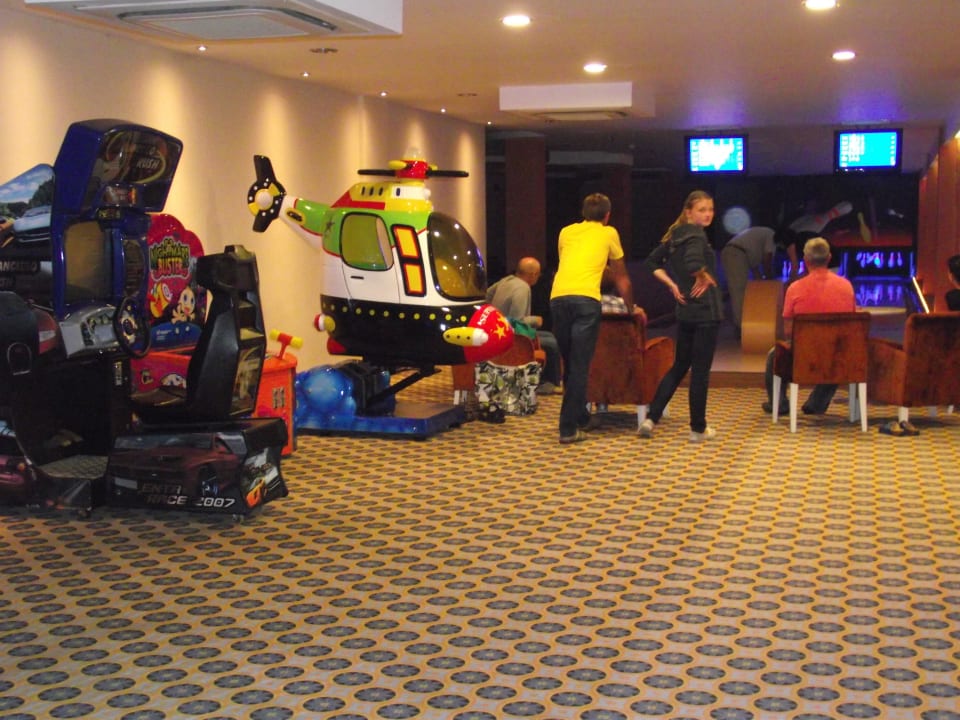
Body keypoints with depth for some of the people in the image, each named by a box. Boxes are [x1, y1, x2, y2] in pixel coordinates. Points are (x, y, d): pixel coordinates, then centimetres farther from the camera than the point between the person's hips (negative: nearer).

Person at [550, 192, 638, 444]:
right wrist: (631, 308, 44)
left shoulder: (566, 232, 27)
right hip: (586, 299, -3)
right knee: (579, 367, -2)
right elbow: (621, 278, 29)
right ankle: (569, 429, -6)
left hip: (558, 298, 3)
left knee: (570, 364, 16)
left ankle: (580, 418, 28)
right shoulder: (609, 233, 20)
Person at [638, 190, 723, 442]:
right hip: (705, 310, -8)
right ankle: (698, 428, 9)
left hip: (685, 310, 8)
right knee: (700, 370, 1)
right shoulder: (696, 234, -15)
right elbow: (693, 263, -34)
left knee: (679, 366, 15)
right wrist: (705, 278, -15)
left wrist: (672, 284, 9)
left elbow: (653, 262, 17)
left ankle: (651, 418, 7)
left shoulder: (676, 234, 10)